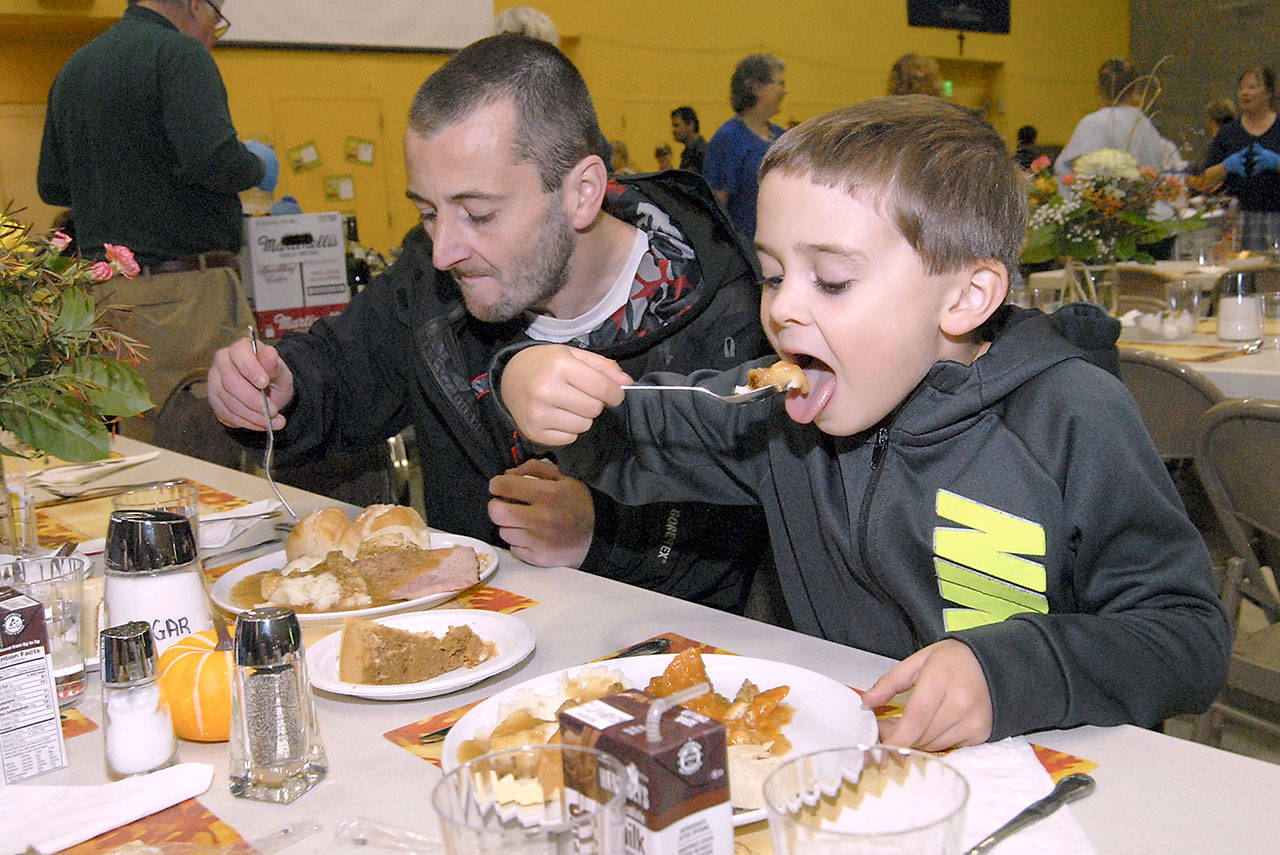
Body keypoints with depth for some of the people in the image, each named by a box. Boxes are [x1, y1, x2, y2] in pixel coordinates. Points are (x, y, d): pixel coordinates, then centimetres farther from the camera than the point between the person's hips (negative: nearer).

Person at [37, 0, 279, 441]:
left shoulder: (73, 68, 17)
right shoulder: (180, 52, -7)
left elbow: (51, 186, 21)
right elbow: (212, 158, -22)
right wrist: (257, 165, -3)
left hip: (106, 285, 8)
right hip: (185, 285, -8)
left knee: (140, 450, 13)